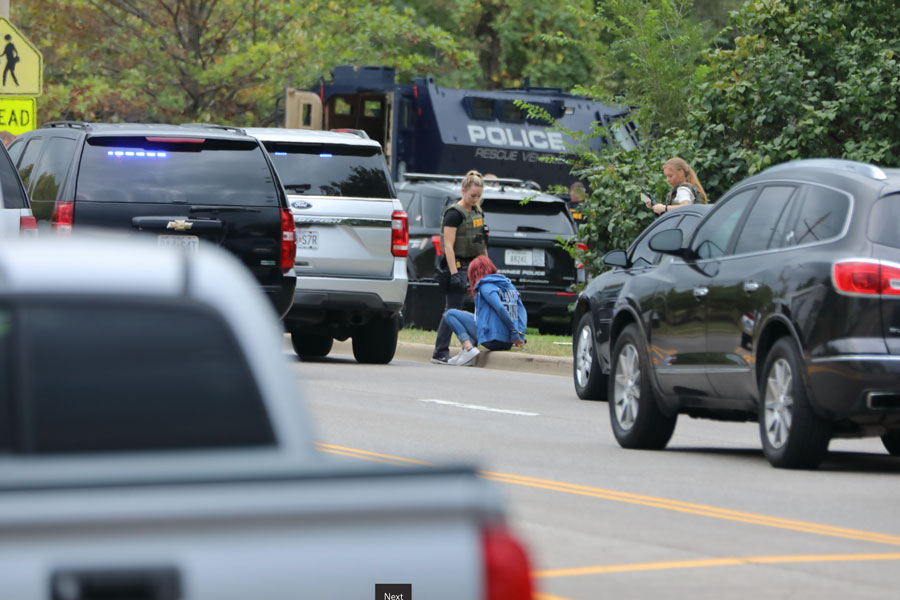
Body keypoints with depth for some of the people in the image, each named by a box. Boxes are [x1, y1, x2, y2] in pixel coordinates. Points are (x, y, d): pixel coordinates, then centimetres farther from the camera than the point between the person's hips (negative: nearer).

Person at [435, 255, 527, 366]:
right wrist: (520, 334, 3)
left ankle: (469, 348, -11)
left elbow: (500, 308, -17)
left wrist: (514, 332, -13)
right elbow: (522, 312, 11)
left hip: (491, 339, -8)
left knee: (450, 314, 4)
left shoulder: (485, 286, -4)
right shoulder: (509, 285, 18)